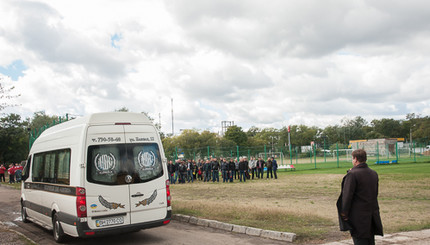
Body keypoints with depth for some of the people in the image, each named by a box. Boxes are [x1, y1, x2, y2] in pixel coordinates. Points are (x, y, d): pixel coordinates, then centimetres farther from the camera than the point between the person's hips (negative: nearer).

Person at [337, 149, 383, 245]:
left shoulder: (352, 174, -16)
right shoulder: (374, 173, 7)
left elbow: (347, 196, -17)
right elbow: (375, 193, 17)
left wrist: (344, 214, -9)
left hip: (358, 217, -7)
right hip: (372, 215, 7)